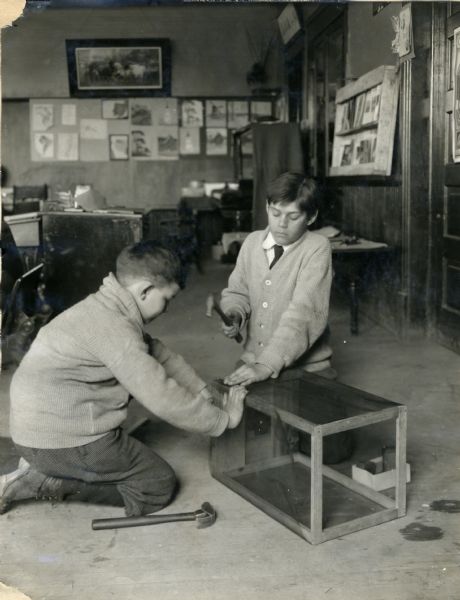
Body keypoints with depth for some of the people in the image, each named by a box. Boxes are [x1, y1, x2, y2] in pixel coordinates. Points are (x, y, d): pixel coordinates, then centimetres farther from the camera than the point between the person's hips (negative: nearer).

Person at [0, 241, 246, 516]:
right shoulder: (112, 328, -24)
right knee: (159, 485, 0)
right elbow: (164, 398, -24)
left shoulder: (107, 310, 8)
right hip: (60, 439, -10)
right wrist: (224, 418, -11)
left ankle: (44, 468, 12)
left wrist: (208, 398, 6)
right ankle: (37, 482, -4)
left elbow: (163, 356, 12)